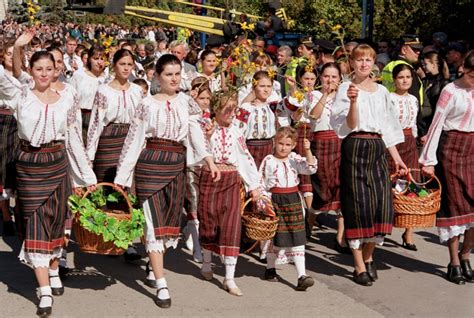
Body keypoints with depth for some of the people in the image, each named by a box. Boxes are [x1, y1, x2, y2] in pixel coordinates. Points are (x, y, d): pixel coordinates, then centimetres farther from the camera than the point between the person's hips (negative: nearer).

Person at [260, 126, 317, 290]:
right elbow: (262, 183, 0)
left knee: (297, 237, -3)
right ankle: (270, 269, 29)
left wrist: (308, 151, -23)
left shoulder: (295, 159, 4)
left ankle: (302, 275, -6)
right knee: (273, 235, 10)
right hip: (274, 200, -2)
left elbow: (310, 168, -10)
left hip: (293, 199, 2)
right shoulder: (268, 161, -3)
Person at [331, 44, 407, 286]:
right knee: (358, 204, -4)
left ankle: (368, 256, 20)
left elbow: (388, 127, 17)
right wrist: (353, 101, -25)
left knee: (382, 203, -1)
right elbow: (350, 125, -10)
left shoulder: (381, 91, 14)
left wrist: (396, 158, 13)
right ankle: (359, 266, 5)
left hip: (377, 149, 5)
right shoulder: (346, 89, -2)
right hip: (355, 148, -5)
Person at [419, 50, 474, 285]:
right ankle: (454, 263, 10)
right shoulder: (451, 91, -6)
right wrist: (429, 159, -10)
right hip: (452, 149, -4)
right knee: (454, 204, 0)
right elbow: (436, 124, -6)